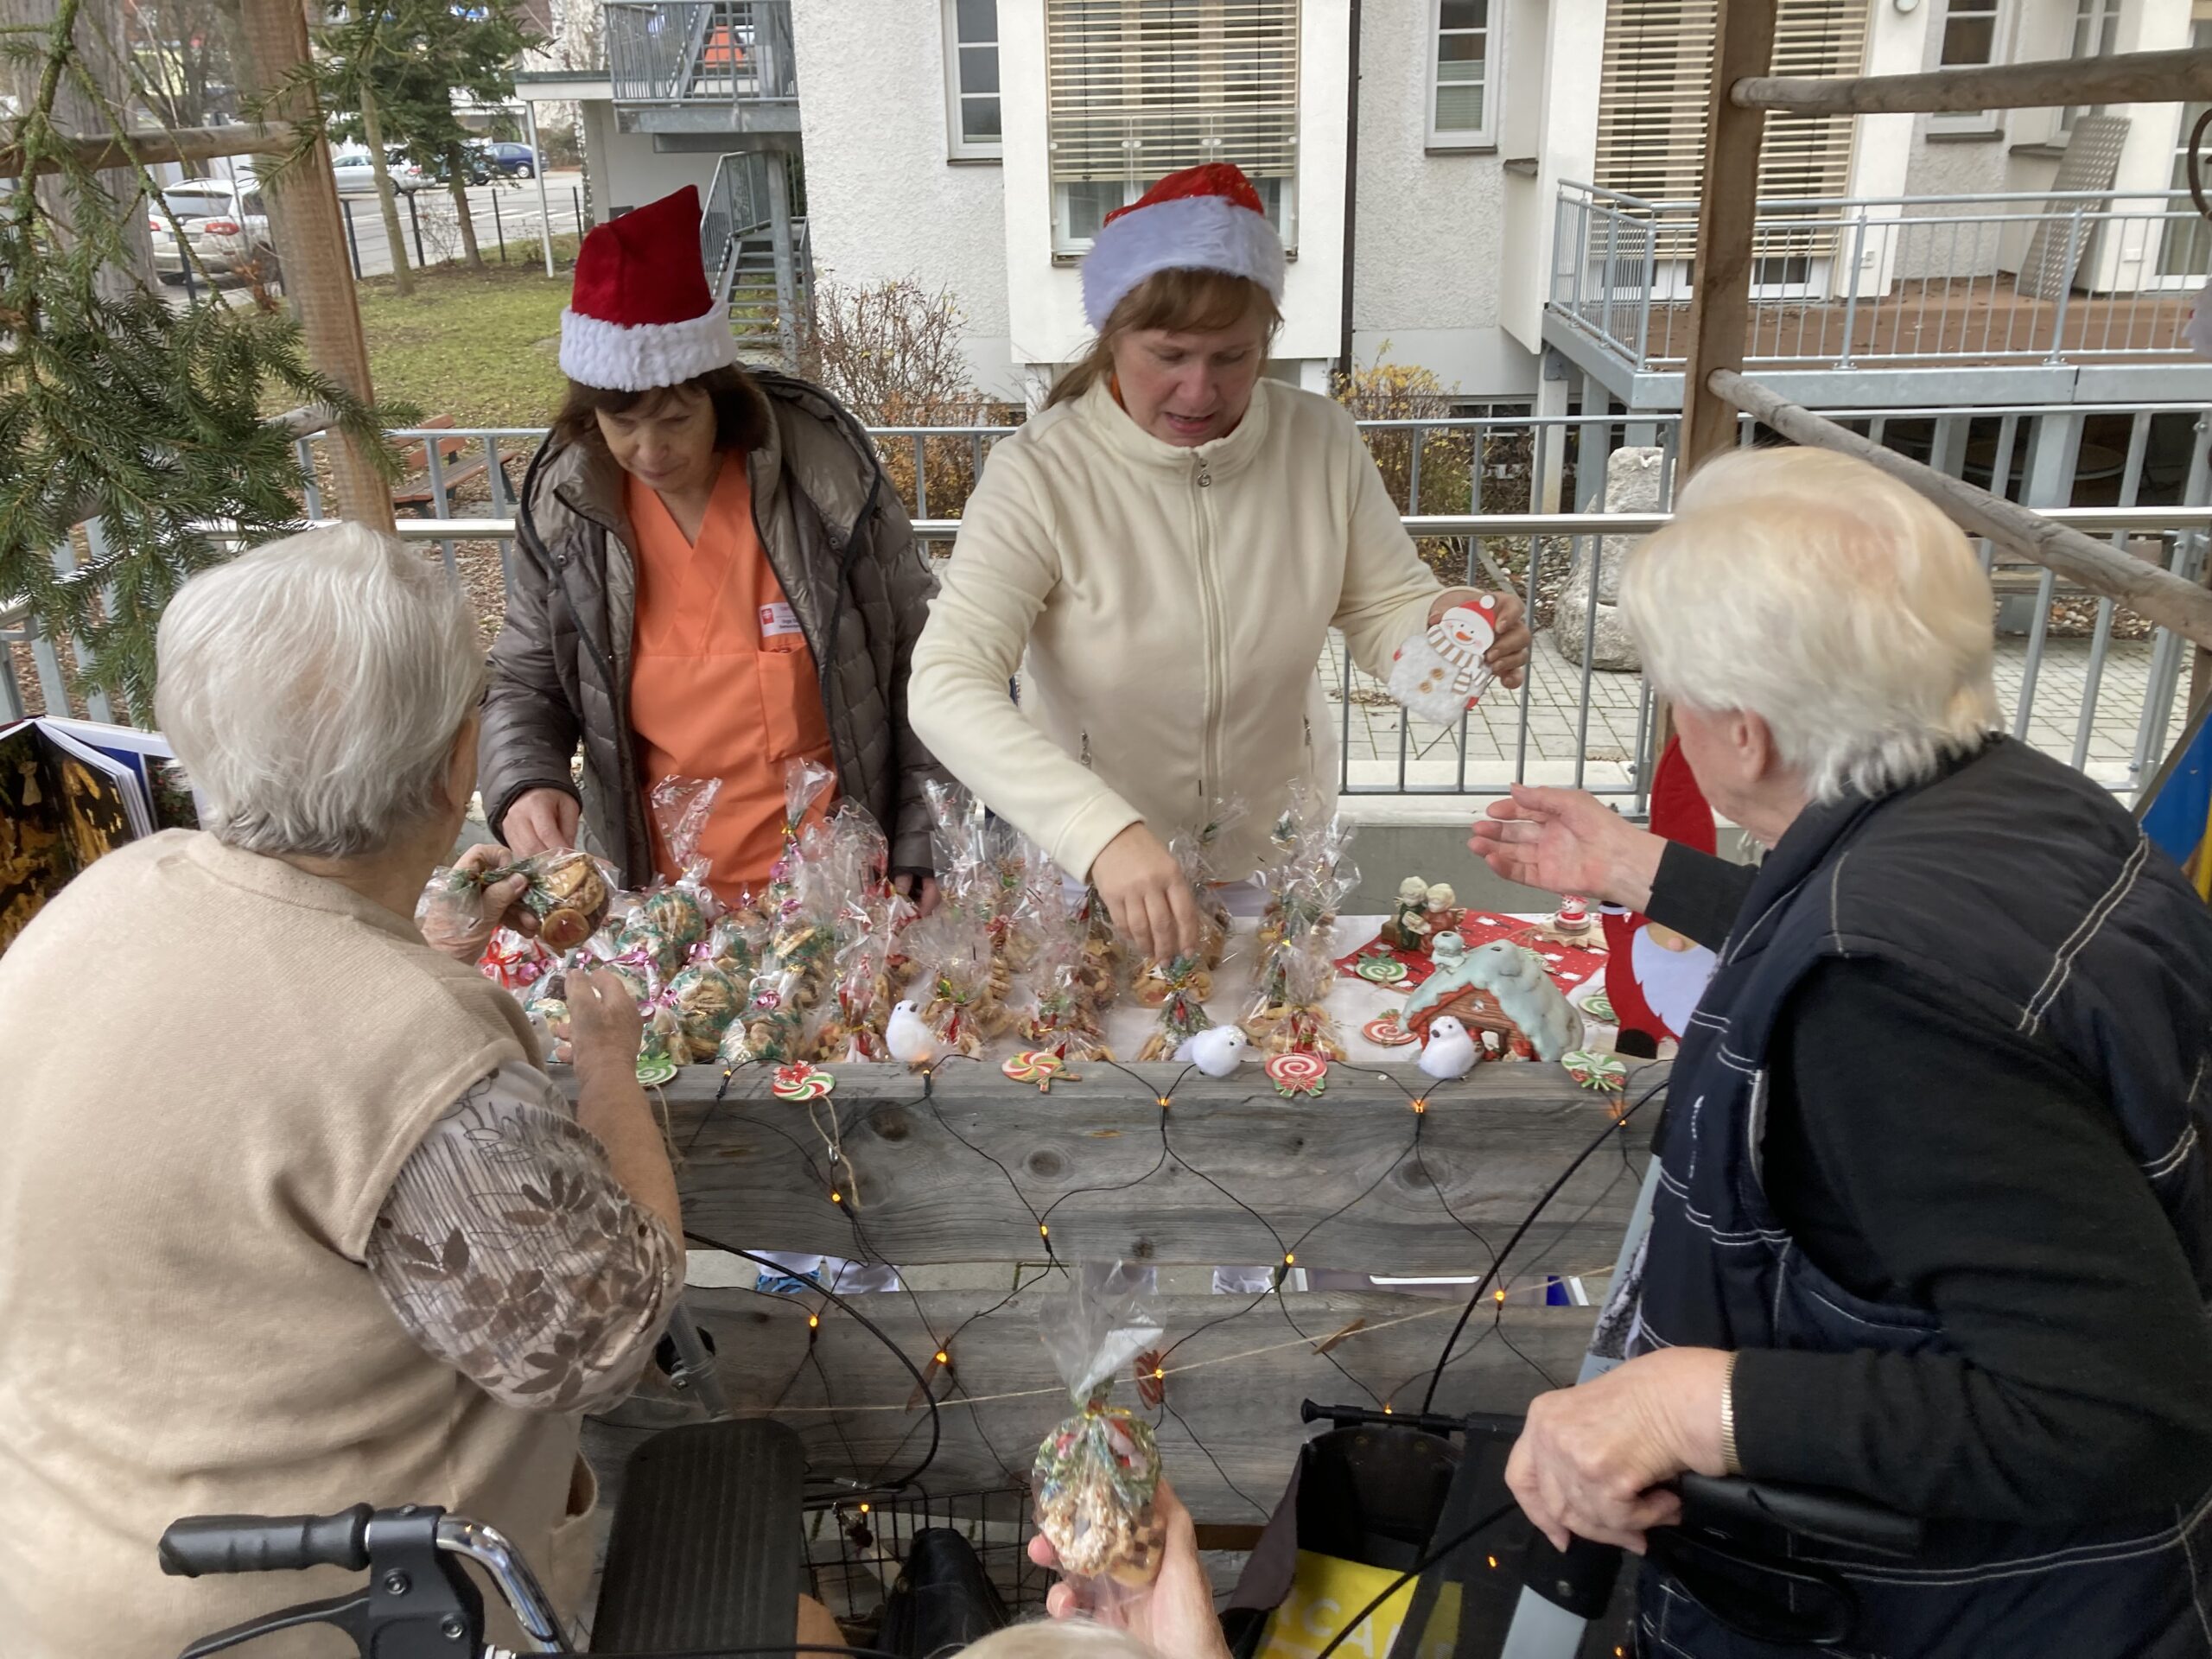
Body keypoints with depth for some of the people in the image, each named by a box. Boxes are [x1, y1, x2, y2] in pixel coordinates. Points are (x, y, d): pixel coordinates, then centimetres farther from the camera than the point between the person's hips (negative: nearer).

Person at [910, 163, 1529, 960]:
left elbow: (1386, 610, 0)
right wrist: (1103, 830, -48)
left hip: (1280, 865, 3)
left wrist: (1449, 623, -26)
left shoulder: (1322, 442, -11)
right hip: (1087, 876, -3)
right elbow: (946, 689, -32)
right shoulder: (1040, 474, -22)